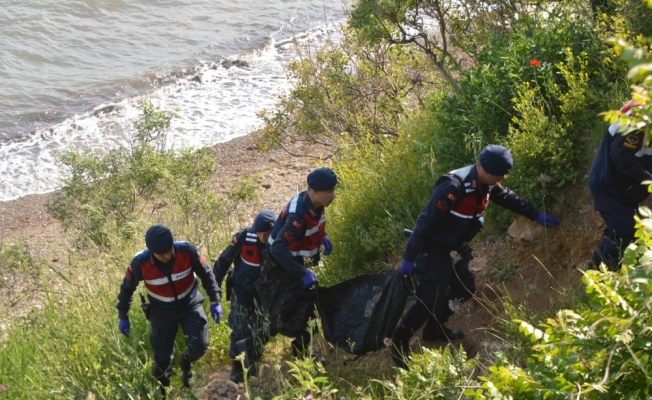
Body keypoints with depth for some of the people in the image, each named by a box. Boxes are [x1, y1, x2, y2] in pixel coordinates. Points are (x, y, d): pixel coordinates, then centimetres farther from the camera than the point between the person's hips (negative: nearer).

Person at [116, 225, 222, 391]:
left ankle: (185, 363, 28)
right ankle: (161, 391, 33)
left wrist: (215, 301, -6)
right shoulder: (140, 263, -27)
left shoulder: (186, 251, -26)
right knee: (162, 357, 6)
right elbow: (127, 288, -7)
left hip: (190, 304, 1)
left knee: (199, 347, -8)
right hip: (162, 311, -1)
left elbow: (206, 273, -8)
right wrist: (123, 317, 1)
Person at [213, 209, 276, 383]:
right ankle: (237, 364, 9)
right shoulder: (244, 237, -26)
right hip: (242, 289, -2)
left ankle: (252, 360, 30)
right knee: (240, 329, -10)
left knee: (260, 329, 7)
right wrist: (215, 287, -9)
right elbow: (224, 260, -12)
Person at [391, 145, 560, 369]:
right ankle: (399, 342, 4)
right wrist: (409, 257, -24)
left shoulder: (486, 184, -5)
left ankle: (434, 328, 32)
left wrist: (535, 216, 26)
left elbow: (507, 198, 17)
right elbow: (425, 222, -29)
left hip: (454, 247, 9)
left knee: (465, 289, 13)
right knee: (430, 298, -12)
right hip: (433, 248, -9)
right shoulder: (454, 188, -33)